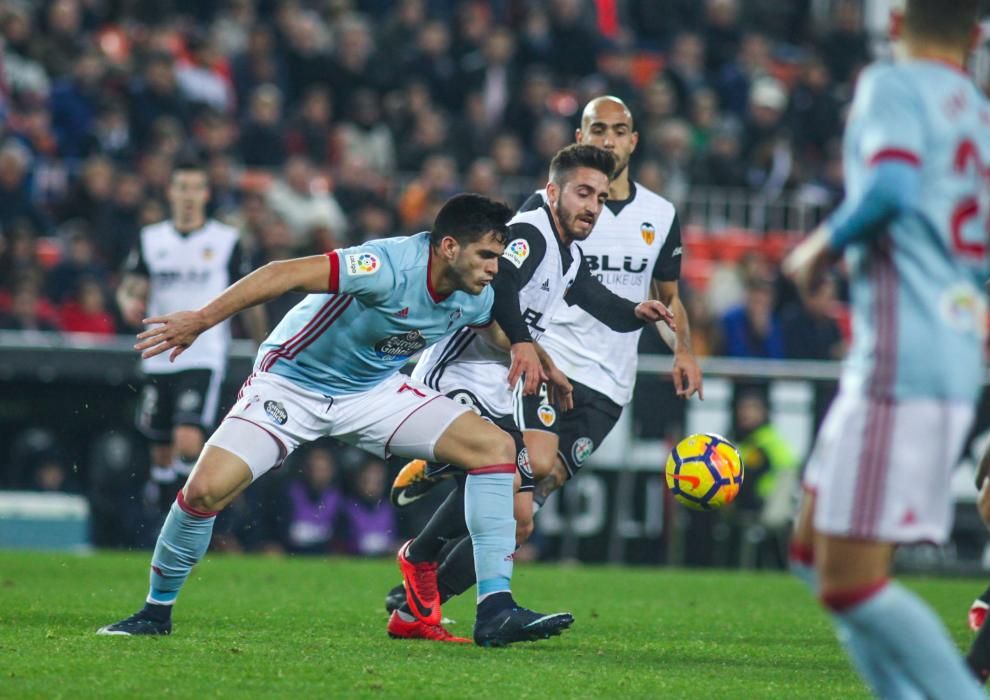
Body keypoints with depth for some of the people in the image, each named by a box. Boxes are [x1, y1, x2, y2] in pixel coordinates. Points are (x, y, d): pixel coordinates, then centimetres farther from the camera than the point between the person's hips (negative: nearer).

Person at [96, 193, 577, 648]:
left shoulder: (476, 298, -9)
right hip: (290, 382, -6)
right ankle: (156, 611, 4)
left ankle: (496, 612, -12)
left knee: (497, 447, -12)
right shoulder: (391, 266, -32)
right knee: (206, 489, -22)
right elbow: (284, 275, -34)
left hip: (373, 390, 6)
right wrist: (200, 320, -36)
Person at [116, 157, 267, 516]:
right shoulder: (150, 239, 8)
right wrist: (129, 303, -17)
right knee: (161, 449, 8)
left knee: (188, 440, -22)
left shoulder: (227, 240, 1)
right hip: (159, 357, 3)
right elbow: (129, 287, 8)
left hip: (204, 356, -3)